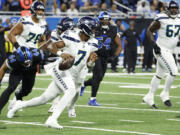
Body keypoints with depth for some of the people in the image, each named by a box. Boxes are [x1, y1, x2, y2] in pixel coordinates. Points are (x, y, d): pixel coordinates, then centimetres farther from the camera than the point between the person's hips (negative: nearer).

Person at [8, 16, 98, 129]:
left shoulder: (91, 43, 3)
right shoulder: (72, 37, -15)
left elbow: (88, 63, 10)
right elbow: (51, 46, -10)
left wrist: (92, 59, -13)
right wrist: (61, 53, -28)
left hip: (75, 76, 8)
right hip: (62, 70, -8)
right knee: (71, 91, -31)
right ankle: (52, 119, -34)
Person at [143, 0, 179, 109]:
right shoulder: (161, 19, -15)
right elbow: (150, 31, -8)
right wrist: (154, 44, -17)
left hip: (169, 51, 8)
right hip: (161, 50, -8)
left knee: (160, 74, 14)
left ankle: (149, 97, 23)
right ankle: (165, 94, 1)